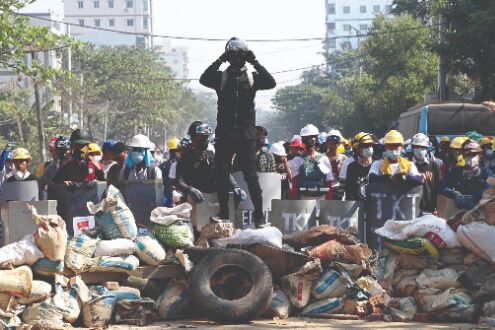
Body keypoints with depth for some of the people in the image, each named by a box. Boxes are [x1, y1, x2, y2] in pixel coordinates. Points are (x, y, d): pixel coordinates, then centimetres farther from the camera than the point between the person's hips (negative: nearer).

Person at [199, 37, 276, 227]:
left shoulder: (252, 77, 8)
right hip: (224, 134, 1)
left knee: (251, 176, -4)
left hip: (246, 134, -1)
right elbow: (203, 79, -13)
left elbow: (271, 83, -9)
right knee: (222, 177, 2)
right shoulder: (221, 77, 6)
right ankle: (224, 217, 10)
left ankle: (259, 216, 1)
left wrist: (254, 62, -9)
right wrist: (220, 60, -13)